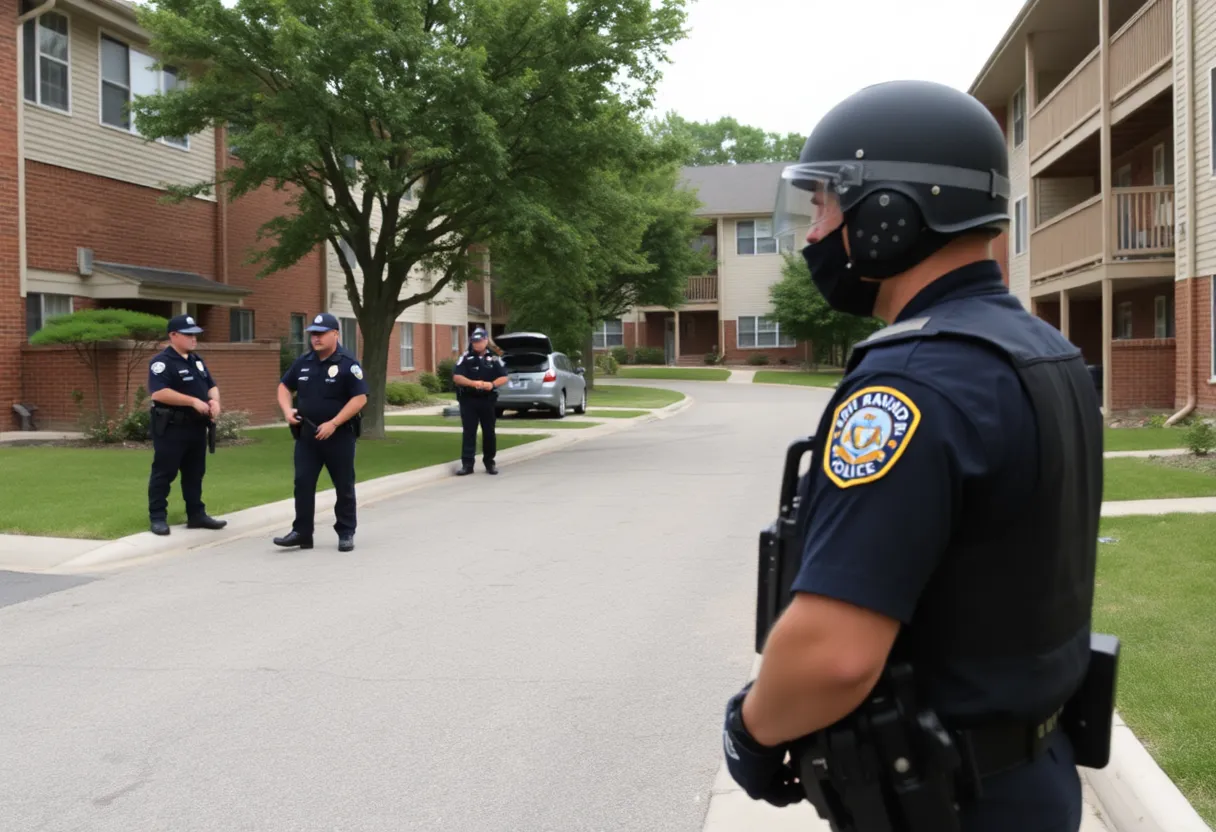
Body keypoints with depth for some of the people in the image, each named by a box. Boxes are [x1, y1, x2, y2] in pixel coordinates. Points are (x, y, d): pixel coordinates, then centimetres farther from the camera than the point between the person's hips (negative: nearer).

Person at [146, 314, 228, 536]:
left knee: (195, 473, 13)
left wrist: (214, 401, -4)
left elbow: (211, 385, 20)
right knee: (163, 473, -1)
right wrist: (193, 401, -24)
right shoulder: (162, 361, -12)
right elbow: (158, 393, -24)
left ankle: (196, 515, 20)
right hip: (171, 427, -8)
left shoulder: (196, 360, 15)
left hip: (196, 426, 8)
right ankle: (158, 518, 4)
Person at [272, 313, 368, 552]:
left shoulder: (348, 364, -10)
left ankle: (346, 533, 15)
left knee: (344, 486, 5)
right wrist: (287, 409, -2)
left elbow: (360, 398, -16)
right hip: (307, 434, 5)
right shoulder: (303, 362, 7)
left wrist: (333, 424, -21)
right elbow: (284, 386, 19)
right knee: (303, 483, 2)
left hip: (339, 435, -5)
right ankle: (301, 532, 8)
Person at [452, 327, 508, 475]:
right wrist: (473, 383, -25)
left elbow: (504, 377, 1)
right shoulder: (465, 358, 2)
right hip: (468, 400, -1)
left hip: (487, 400, 1)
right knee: (469, 432, -1)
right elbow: (456, 377, -9)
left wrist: (493, 384, -20)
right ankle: (467, 464, 0)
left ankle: (489, 462, 18)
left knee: (489, 432, 7)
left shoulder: (494, 359, 6)